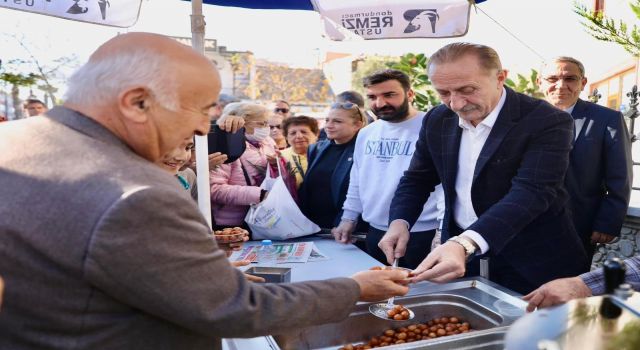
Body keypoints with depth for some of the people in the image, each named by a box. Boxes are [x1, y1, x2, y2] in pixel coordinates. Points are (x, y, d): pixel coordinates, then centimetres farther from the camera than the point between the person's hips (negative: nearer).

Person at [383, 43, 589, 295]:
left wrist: (465, 244, -44)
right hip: (458, 258, 5)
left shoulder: (547, 122, -18)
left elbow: (530, 192, -30)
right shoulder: (437, 121, -1)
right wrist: (399, 222, -12)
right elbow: (417, 179, 7)